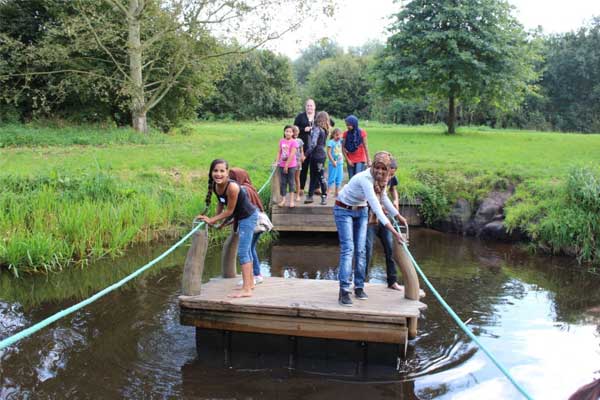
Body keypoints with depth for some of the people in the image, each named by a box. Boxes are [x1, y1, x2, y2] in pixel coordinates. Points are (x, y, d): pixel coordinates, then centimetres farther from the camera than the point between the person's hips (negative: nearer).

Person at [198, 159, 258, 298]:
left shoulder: (232, 187, -32)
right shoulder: (215, 186, -9)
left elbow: (229, 211, -24)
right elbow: (221, 203, 7)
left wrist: (211, 220, -17)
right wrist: (217, 220, -1)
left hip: (248, 217, -9)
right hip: (240, 217, 9)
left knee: (242, 252, -12)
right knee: (246, 250, 20)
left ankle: (246, 289, -11)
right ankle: (250, 282, 35)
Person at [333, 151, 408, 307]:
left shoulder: (381, 179, -9)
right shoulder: (365, 179, -34)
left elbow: (384, 198, 12)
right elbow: (376, 208, -40)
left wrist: (398, 216, 16)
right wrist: (394, 232, -44)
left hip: (361, 211, 7)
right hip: (344, 210, -7)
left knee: (361, 250, 2)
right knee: (348, 249, -17)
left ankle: (359, 288, 12)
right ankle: (344, 291, -19)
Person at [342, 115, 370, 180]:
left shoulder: (361, 132, -6)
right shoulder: (346, 134, -1)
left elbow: (365, 146, -4)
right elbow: (343, 147, 1)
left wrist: (368, 160, -5)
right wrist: (347, 160, -4)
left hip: (360, 160, -3)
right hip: (350, 160, 3)